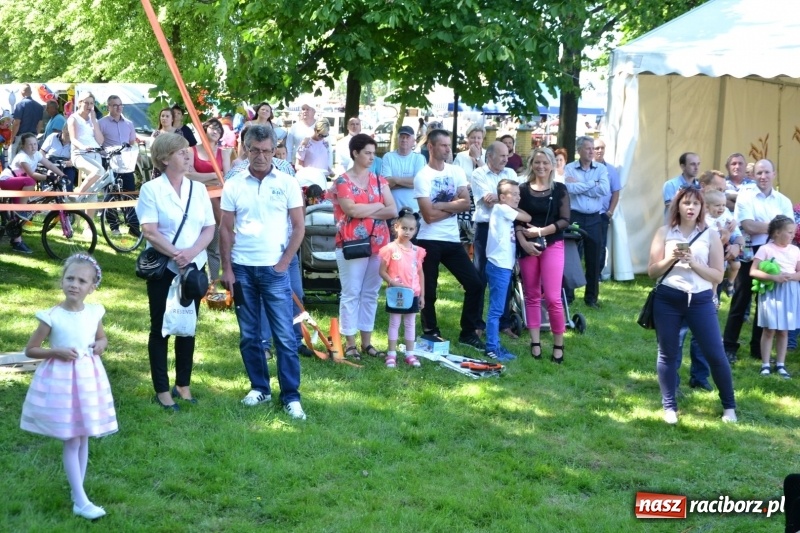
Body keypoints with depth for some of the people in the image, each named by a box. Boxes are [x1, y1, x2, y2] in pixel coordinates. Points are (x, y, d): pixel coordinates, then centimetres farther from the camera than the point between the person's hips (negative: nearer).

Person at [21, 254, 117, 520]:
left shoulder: (94, 312, -2)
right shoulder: (52, 317, -14)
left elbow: (102, 339, 17)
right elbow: (30, 350, -6)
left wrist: (100, 345, -6)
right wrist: (56, 352, -20)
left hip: (88, 379, 5)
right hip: (62, 381, -4)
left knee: (84, 439, 13)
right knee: (71, 442, 0)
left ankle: (77, 491, 28)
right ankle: (81, 502, 4)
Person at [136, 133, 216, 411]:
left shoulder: (198, 189, 7)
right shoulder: (151, 189, -6)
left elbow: (209, 228, 3)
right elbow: (149, 231, -14)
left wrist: (192, 252, -14)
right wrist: (175, 254, -22)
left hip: (195, 267, 4)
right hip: (163, 268, -4)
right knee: (161, 328, 4)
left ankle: (183, 385, 22)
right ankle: (162, 390, 10)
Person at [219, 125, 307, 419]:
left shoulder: (287, 183, -1)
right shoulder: (233, 185, 2)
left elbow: (299, 226, 0)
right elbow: (225, 229, 5)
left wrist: (284, 263, -7)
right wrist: (226, 269, -1)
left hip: (274, 269, -2)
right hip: (242, 268, 2)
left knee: (285, 336, -3)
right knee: (249, 335, 10)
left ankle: (291, 396, 2)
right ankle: (259, 387, 23)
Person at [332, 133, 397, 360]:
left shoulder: (379, 181, 12)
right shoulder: (342, 181, -3)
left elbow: (393, 211, 3)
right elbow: (351, 209, -17)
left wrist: (365, 212, -9)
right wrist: (378, 206, -4)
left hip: (378, 244, 5)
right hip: (351, 245, -5)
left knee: (371, 294, 9)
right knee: (351, 294, -2)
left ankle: (367, 341, 16)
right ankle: (350, 343, 2)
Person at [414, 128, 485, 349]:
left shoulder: (457, 172, 7)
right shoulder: (422, 176, -9)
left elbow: (466, 204, -3)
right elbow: (429, 215, -16)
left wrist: (441, 205, -13)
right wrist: (453, 207, -5)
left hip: (452, 240, 5)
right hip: (429, 241, -5)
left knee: (474, 283, 2)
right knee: (429, 290, 3)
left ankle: (468, 333, 14)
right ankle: (431, 335, 18)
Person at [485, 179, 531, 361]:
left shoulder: (505, 212, 18)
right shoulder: (501, 209, -9)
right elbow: (527, 218, -5)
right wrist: (518, 209, 11)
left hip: (504, 266, 10)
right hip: (499, 266, -10)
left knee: (497, 309, 12)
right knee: (496, 310, -7)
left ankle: (495, 346, 17)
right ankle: (492, 348, -5)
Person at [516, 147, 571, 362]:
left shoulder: (560, 189, 3)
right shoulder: (523, 189, 6)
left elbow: (565, 220, -3)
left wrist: (541, 231, -15)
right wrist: (524, 242, -13)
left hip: (553, 245, -2)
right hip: (527, 247, 2)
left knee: (552, 297, -9)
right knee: (531, 296, 5)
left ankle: (558, 344, 2)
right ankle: (535, 343, 12)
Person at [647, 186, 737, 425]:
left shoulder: (711, 235, 2)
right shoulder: (664, 233, 4)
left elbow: (718, 276, -1)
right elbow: (652, 272, 4)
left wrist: (693, 262, -15)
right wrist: (670, 259, -13)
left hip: (700, 300, -1)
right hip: (667, 300, 1)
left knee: (715, 354, 0)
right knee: (667, 353, 6)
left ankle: (729, 405, 15)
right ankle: (670, 407, 17)